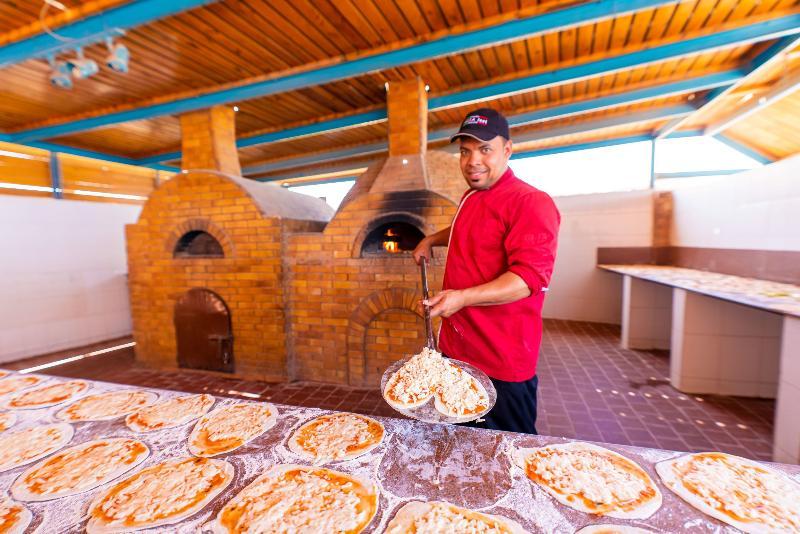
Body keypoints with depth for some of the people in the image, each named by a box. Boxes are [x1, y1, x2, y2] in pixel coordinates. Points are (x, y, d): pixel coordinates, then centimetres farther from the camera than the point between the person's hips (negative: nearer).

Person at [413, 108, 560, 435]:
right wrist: (432, 240, 25)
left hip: (503, 362, -8)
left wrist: (463, 297, -34)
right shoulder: (470, 197, 13)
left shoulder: (530, 202, -16)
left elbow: (530, 276, -26)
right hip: (455, 347, 8)